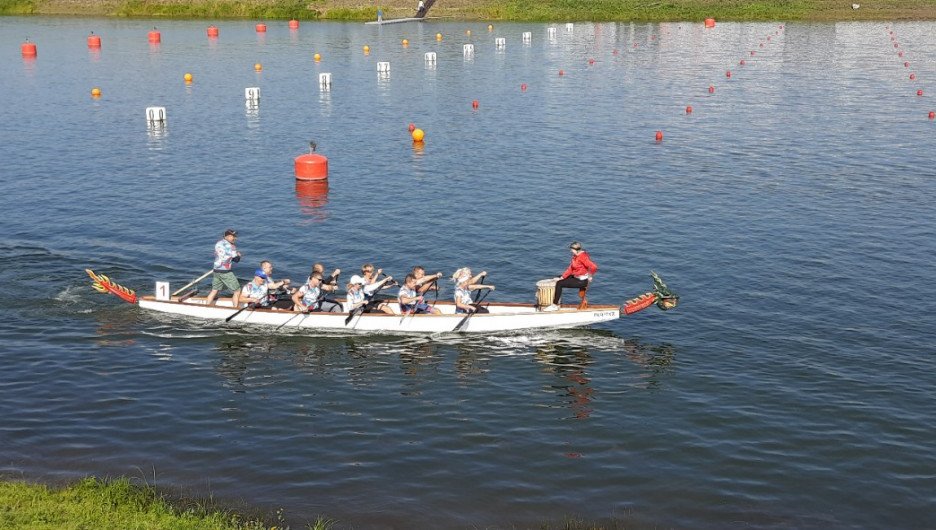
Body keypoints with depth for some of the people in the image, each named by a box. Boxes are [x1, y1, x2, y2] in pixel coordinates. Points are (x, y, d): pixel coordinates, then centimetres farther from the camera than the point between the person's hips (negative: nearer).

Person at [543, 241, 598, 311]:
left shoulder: (582, 257, -24)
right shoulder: (575, 256, 6)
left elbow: (594, 267, -32)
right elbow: (570, 269, 7)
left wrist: (589, 276, -16)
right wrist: (562, 277, -2)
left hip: (581, 281, -11)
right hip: (576, 277, 11)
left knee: (559, 284, -14)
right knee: (558, 279, 19)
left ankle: (555, 306, -8)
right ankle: (557, 299, 23)